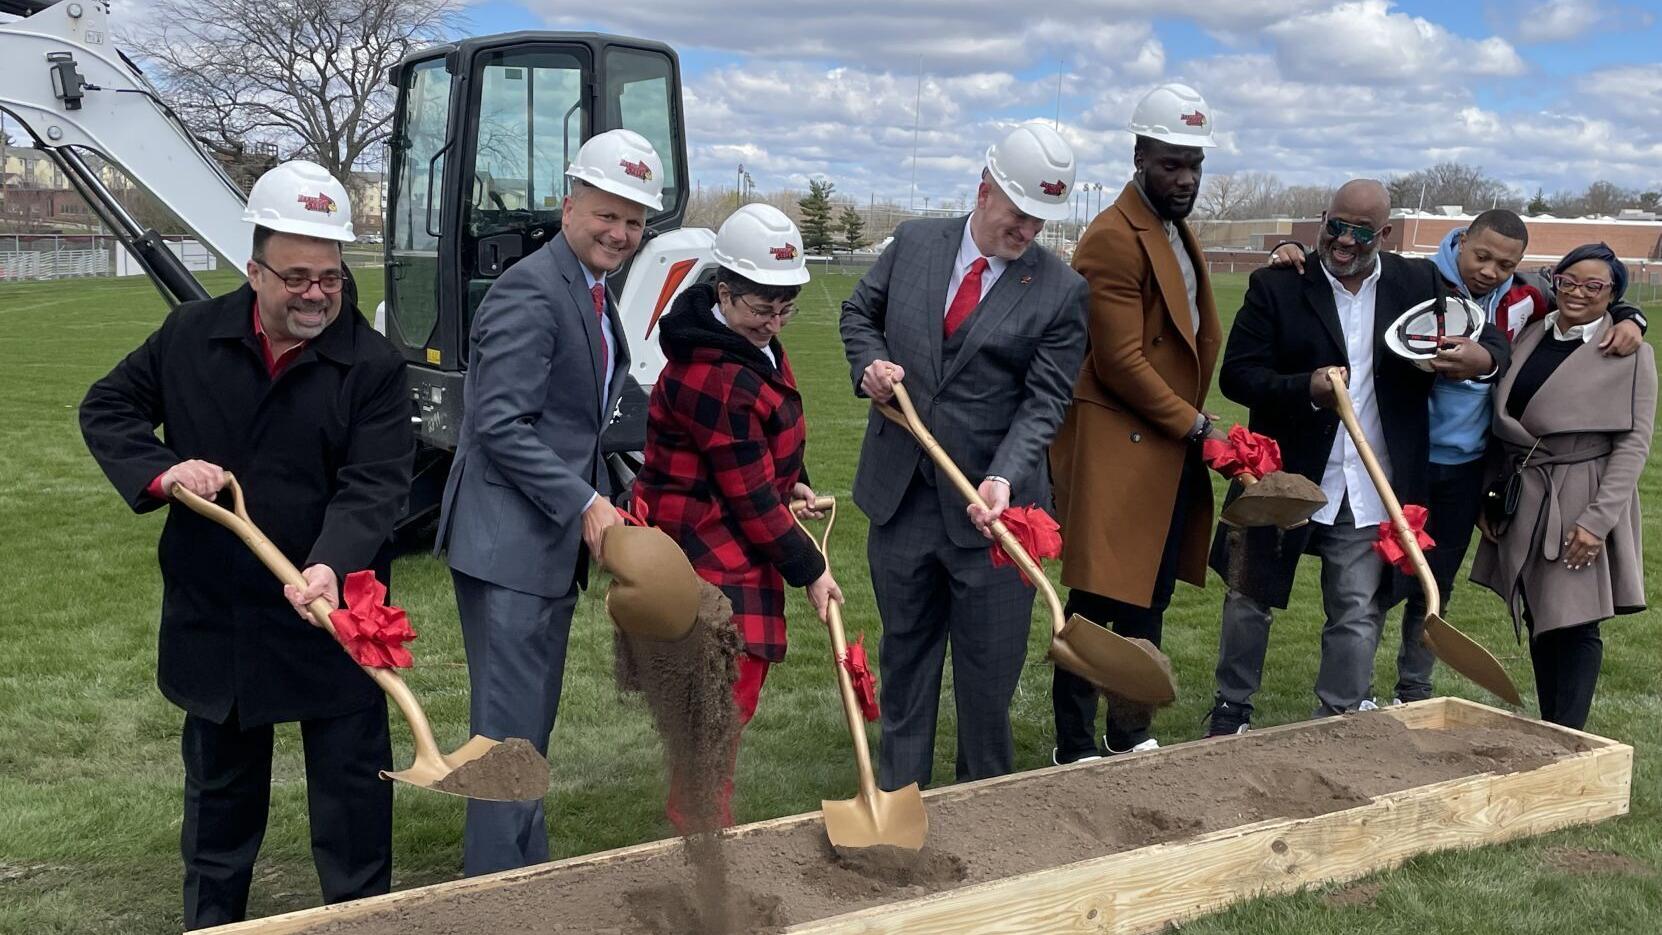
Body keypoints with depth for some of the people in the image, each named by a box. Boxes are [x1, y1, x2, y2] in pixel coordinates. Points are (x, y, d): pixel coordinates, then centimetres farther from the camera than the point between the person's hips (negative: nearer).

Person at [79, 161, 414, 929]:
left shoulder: (374, 366, -11)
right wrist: (158, 471, -10)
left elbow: (373, 487, -19)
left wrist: (333, 565, -37)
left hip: (331, 616, -3)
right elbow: (106, 408, 9)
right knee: (220, 783, 20)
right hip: (213, 614, 3)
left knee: (351, 786, 7)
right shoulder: (190, 336, -1)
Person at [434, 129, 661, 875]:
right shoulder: (530, 293, -16)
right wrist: (586, 508, -21)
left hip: (553, 542, 10)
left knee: (531, 722, 18)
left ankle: (526, 873, 30)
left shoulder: (592, 295, 14)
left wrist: (600, 506, 9)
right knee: (511, 728, -4)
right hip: (508, 544, -10)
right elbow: (501, 425, -22)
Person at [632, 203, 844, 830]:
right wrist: (810, 571, -12)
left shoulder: (754, 343, 8)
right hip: (708, 554, -10)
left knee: (732, 695, 16)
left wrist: (794, 483, 7)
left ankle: (692, 817, 29)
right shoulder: (714, 378, -25)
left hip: (736, 552, 10)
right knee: (725, 700, -9)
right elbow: (750, 496, -20)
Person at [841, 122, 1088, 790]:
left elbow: (1044, 402, -11)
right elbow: (859, 312, 16)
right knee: (906, 652, 16)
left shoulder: (1061, 291, -7)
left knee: (989, 667, 8)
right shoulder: (914, 243, 2)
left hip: (989, 505, -2)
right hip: (899, 493, 3)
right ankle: (898, 793, 30)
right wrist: (870, 363, -5)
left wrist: (1004, 478, -26)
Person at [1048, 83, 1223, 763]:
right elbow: (1121, 361, -19)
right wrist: (1196, 426, -13)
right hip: (1116, 452, -9)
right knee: (1099, 605, -3)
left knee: (1149, 604, 15)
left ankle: (1132, 735, 27)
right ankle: (1074, 749, 7)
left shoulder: (1179, 232, 16)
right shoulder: (1113, 240, -15)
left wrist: (1191, 419, 12)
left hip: (1172, 451, 9)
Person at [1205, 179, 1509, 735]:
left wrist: (1484, 359, -17)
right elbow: (1235, 375, -9)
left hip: (1372, 489, 1)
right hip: (1284, 476, -1)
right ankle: (1231, 708, 30)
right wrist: (1306, 389, -26)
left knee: (1358, 615, 7)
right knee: (1249, 597, 12)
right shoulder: (1276, 286, -4)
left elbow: (1490, 341, 9)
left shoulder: (1420, 283, 4)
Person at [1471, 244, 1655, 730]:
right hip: (1523, 506, 5)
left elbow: (1634, 443, -9)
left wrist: (1597, 520, -17)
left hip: (1580, 508, -5)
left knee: (1575, 626, -5)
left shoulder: (1630, 354, -5)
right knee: (1540, 623, 11)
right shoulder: (1531, 336, 9)